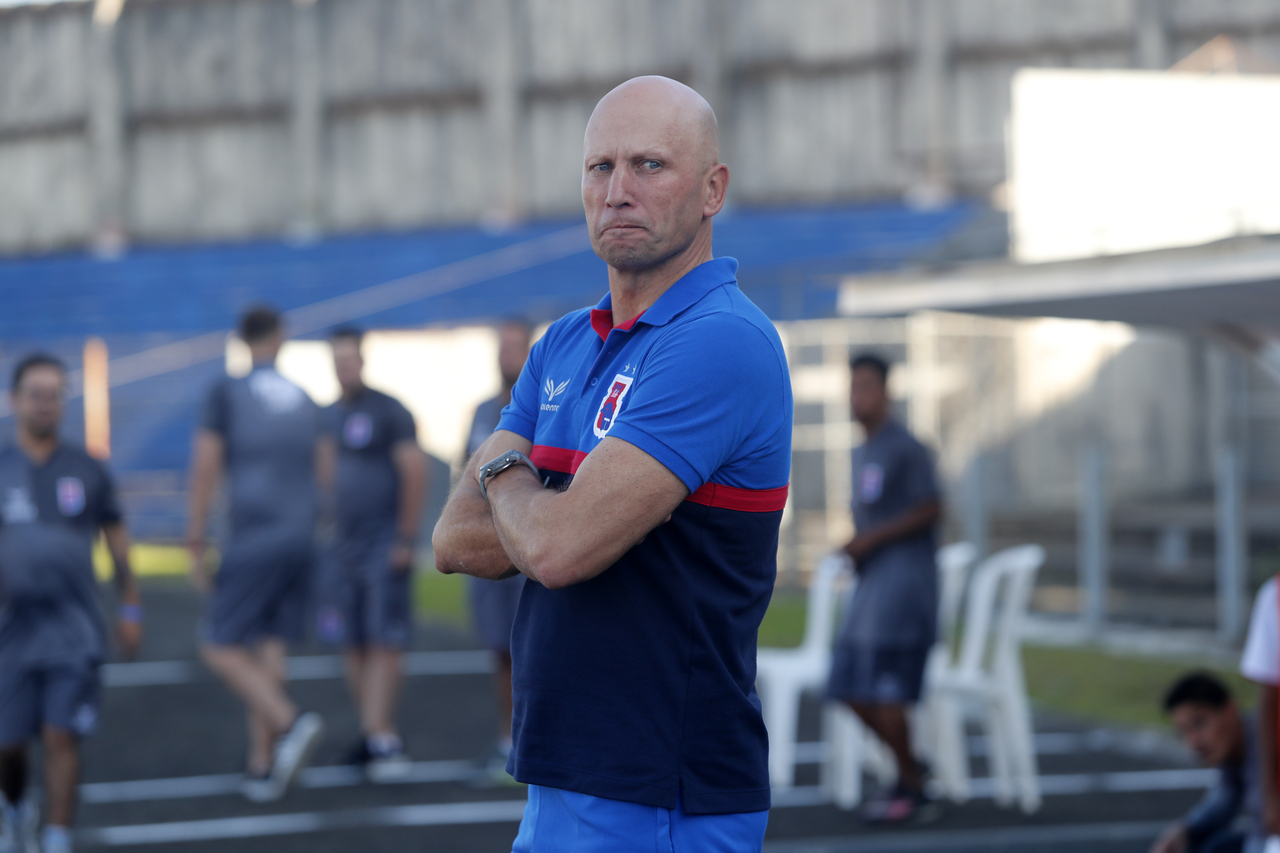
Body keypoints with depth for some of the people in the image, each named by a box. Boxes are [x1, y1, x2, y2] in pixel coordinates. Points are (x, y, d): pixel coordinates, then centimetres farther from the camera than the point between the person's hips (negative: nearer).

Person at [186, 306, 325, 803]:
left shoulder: (226, 394, -3)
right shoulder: (304, 402, 12)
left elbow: (204, 469, -8)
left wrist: (195, 548, -4)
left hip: (253, 539, -5)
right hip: (301, 538, 5)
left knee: (220, 648, -1)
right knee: (269, 646, 10)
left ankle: (291, 722, -21)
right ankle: (262, 767, 7)